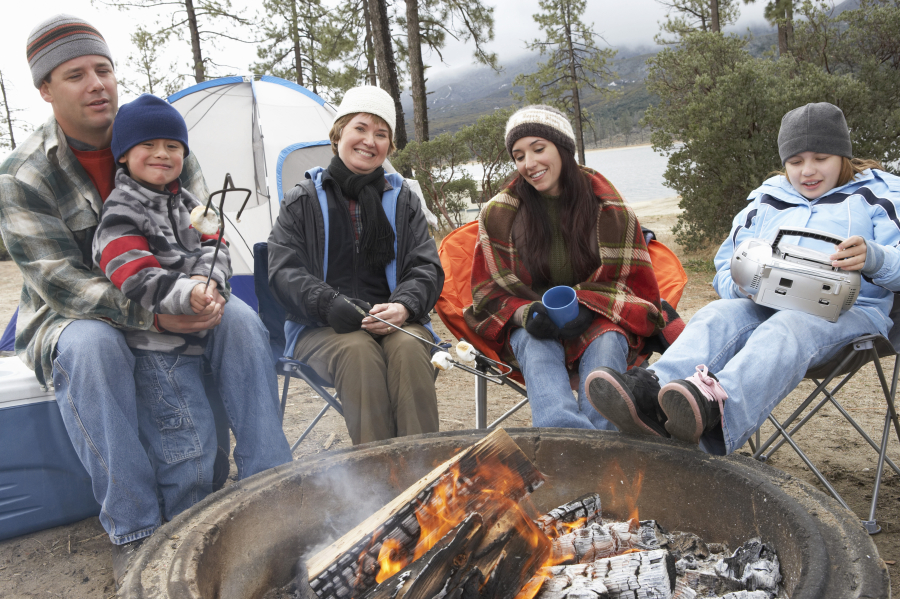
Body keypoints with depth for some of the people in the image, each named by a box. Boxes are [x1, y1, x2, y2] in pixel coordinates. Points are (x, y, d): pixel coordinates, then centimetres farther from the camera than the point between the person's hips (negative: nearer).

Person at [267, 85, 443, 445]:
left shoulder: (403, 200, 14)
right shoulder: (303, 201, 9)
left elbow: (426, 267, 7)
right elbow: (285, 270, 1)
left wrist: (403, 307, -16)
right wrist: (328, 304, -19)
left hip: (393, 322, 2)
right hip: (322, 328, -1)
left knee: (408, 347, -33)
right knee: (357, 350, -35)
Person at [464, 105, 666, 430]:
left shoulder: (609, 209, 0)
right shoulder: (499, 214, 1)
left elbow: (632, 284, 3)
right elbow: (490, 292, 3)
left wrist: (586, 308, -18)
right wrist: (526, 314, -20)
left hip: (597, 321, 1)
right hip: (533, 329, 0)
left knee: (607, 343, -34)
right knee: (534, 344, -35)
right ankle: (567, 430, -61)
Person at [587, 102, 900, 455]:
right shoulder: (765, 200, 27)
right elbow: (725, 273, 23)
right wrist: (742, 285, -3)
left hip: (849, 310, -3)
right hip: (766, 306, 3)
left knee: (787, 329, -38)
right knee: (717, 315, -31)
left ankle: (718, 406, -68)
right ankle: (651, 394, -59)